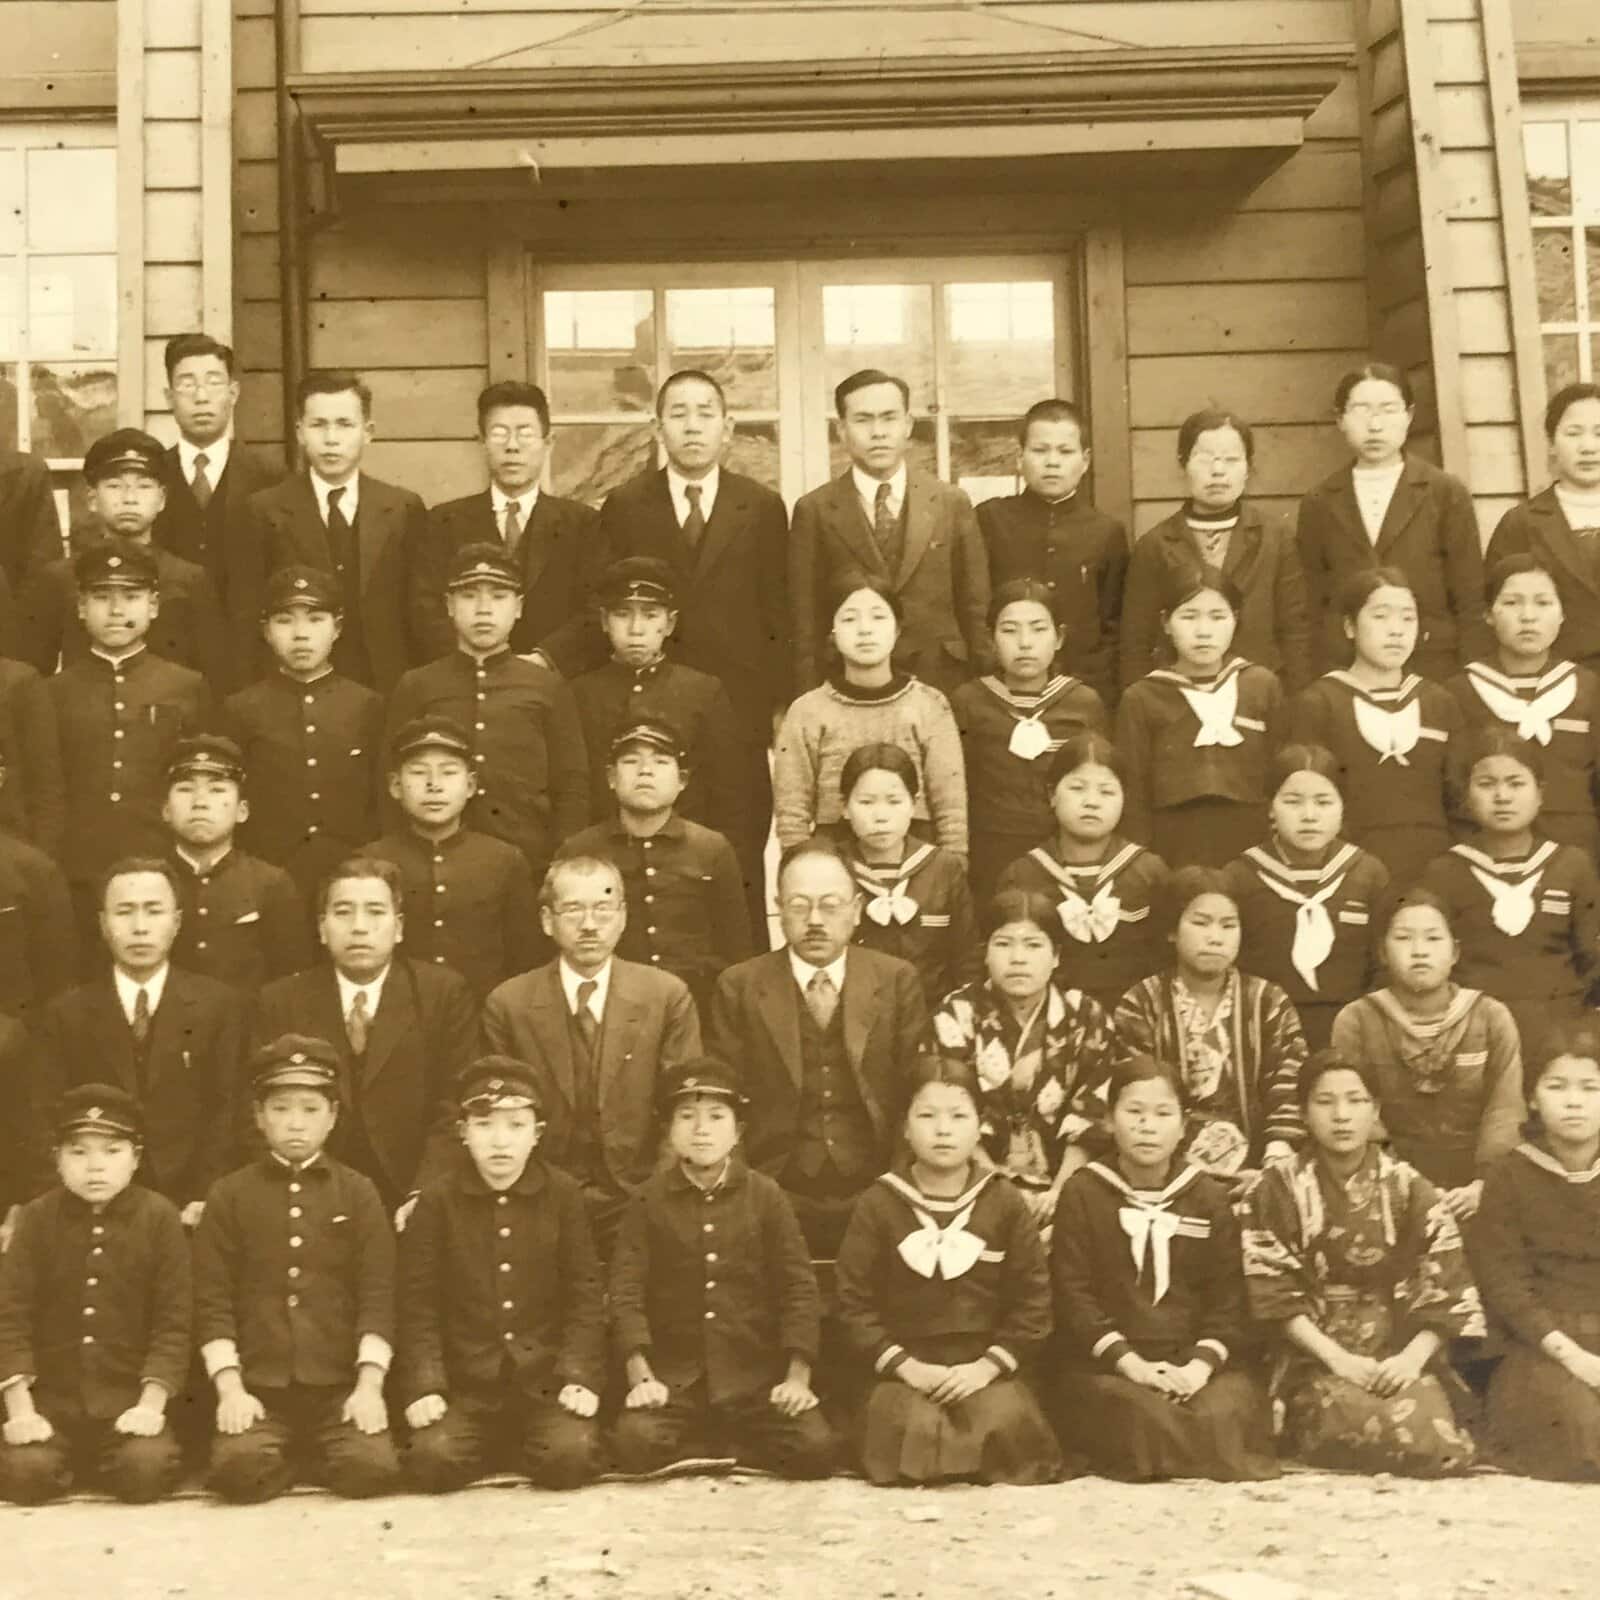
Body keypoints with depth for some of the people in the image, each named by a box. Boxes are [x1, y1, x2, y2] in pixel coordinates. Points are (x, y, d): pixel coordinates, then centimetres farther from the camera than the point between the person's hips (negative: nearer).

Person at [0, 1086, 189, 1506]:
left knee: (146, 1470, -26)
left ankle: (96, 1469, 9)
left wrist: (151, 1403, -14)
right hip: (52, 1396, 1)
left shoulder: (159, 1217, -3)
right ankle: (71, 1466, 11)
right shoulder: (36, 1218, 0)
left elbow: (174, 1319, -5)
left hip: (129, 1397, -1)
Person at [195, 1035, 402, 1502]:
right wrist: (229, 1388, -9)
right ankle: (295, 1457, 7)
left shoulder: (358, 1193, 7)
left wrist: (369, 1384, -10)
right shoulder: (228, 1196, 7)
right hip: (258, 1387, -1)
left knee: (373, 1468, -23)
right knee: (239, 1469, -28)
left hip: (340, 1385, 1)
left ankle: (317, 1455, 11)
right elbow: (212, 1300, 2)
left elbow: (377, 1295, 2)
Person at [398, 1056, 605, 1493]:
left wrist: (580, 1376, -9)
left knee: (571, 1456, -23)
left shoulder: (563, 1196, 2)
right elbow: (418, 1305, -1)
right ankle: (495, 1452, 11)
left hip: (545, 1381, 0)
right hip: (464, 1386, 0)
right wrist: (423, 1386, -11)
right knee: (432, 1461, -23)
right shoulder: (435, 1203, 1)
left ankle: (517, 1452, 11)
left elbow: (585, 1296, 2)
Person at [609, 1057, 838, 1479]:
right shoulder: (648, 1201, 4)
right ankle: (737, 1451, -1)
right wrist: (640, 1376, -14)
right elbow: (626, 1292, -2)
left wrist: (798, 1376, -9)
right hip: (674, 1377, 0)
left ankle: (696, 1455, 2)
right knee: (634, 1444, -28)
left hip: (756, 1376, 1)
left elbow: (799, 1287, 1)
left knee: (816, 1450, -22)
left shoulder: (766, 1196, 4)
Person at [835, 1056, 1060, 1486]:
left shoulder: (1005, 1202, 5)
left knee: (1004, 1423, -30)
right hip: (906, 1371, 0)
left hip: (987, 1370, 1)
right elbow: (855, 1304, 1)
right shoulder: (877, 1204, 4)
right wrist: (905, 1366, -11)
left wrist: (987, 1366, -9)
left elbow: (1033, 1303, 3)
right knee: (910, 1429, -31)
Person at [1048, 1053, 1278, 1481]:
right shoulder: (1082, 1192, 5)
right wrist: (1130, 1362, -15)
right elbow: (1072, 1294, -2)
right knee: (1144, 1416, -33)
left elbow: (1228, 1297, 6)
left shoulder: (1209, 1197, 12)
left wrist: (1200, 1366, -12)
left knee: (1225, 1412, -29)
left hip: (1196, 1361, 2)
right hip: (1105, 1365, -2)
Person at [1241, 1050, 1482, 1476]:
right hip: (1315, 1359, -3)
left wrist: (1412, 1357, -14)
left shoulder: (1411, 1189, 6)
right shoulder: (1277, 1189, 1)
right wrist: (1336, 1357, -15)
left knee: (1436, 1438, -27)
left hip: (1400, 1355, 3)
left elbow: (1446, 1292, 2)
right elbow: (1274, 1293, -4)